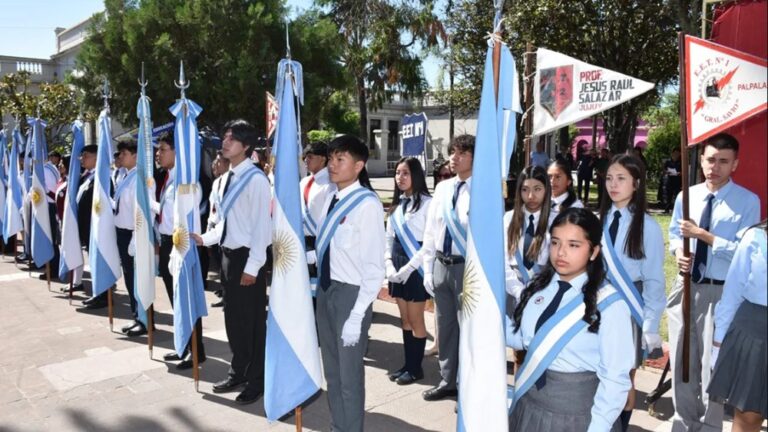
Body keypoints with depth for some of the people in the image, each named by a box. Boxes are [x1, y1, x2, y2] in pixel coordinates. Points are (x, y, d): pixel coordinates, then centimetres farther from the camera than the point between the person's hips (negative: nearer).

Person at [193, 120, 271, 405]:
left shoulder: (256, 179, -16)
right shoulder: (228, 177, 10)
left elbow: (261, 224, -19)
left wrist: (253, 266, -20)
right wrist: (206, 239, 6)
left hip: (246, 256, -8)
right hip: (228, 253, 9)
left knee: (253, 320, 4)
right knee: (233, 317, 18)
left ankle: (256, 380, 19)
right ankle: (238, 372, 34)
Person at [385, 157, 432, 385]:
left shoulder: (426, 203, -11)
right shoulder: (396, 204, 11)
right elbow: (389, 238, 12)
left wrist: (409, 267, -15)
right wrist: (389, 265, -2)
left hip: (415, 267, -7)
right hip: (397, 266, 7)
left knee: (416, 319, 2)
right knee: (405, 319, 13)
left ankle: (416, 368, 15)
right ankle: (408, 364, 23)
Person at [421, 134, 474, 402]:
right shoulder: (442, 188, 6)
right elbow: (430, 231, 10)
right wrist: (428, 270, 9)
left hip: (467, 267, -6)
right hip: (441, 265, 6)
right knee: (445, 326, 18)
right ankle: (448, 381, 37)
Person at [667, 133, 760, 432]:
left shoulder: (748, 202, -8)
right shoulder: (685, 197, 6)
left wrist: (703, 235, -22)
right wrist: (678, 251, -6)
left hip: (721, 292, -4)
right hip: (686, 287, 5)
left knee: (712, 365, 4)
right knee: (681, 361, 14)